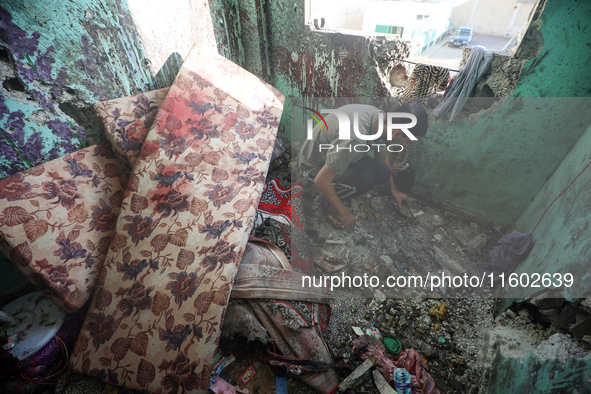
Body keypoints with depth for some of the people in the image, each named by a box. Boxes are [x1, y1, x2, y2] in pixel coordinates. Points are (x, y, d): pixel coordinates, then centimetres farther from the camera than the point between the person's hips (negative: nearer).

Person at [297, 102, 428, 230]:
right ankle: (328, 202, -3)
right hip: (313, 166, -8)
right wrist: (344, 212, -19)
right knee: (366, 178, -29)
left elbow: (382, 158, 8)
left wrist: (394, 190, 18)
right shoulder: (355, 139, -39)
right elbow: (320, 180, -32)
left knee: (383, 173, -9)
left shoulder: (380, 118, -11)